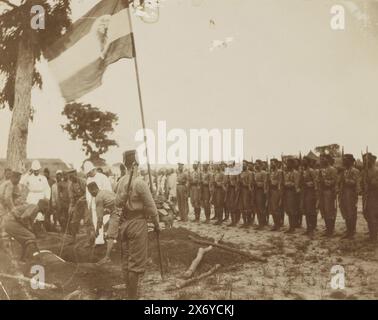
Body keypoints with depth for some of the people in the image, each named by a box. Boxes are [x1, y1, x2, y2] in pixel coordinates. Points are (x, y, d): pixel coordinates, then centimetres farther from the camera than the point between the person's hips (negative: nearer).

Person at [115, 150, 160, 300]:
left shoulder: (122, 181, 2)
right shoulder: (140, 182, -18)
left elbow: (117, 203, 9)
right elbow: (151, 207, -12)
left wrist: (125, 193, -3)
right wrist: (157, 225, -1)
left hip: (125, 223, 7)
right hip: (137, 224, -7)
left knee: (126, 260, 15)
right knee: (137, 263, 0)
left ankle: (130, 293, 27)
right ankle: (133, 296, 5)